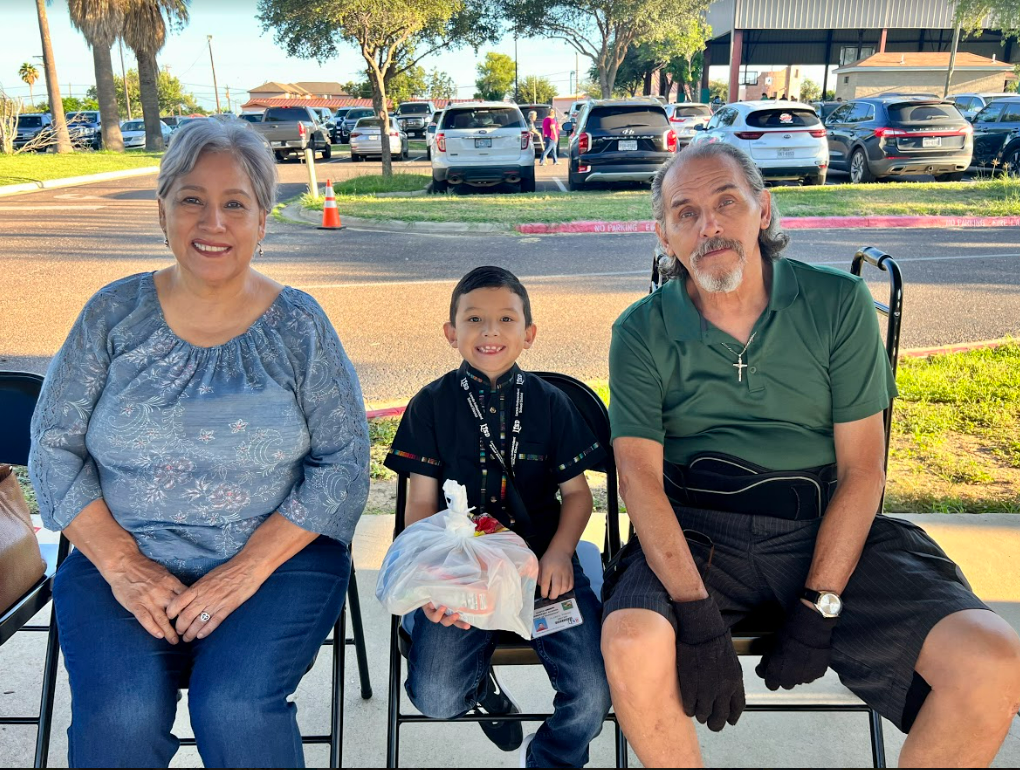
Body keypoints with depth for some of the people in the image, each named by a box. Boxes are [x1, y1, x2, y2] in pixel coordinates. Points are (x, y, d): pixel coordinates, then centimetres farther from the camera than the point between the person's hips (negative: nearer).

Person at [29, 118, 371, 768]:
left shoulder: (299, 324, -1)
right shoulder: (115, 313, 3)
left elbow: (344, 464, -4)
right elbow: (54, 447, 4)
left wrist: (248, 568, -14)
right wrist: (122, 563, -9)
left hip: (279, 557, -1)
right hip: (119, 560, 2)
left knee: (235, 707, -24)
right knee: (121, 714, -23)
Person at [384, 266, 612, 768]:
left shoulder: (550, 403, 4)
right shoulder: (431, 405, 1)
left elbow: (577, 491, 8)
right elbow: (422, 500, 2)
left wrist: (559, 552, -11)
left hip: (542, 562, 1)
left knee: (593, 695, -14)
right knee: (435, 698, -18)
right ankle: (479, 679, 21)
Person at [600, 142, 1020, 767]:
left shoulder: (839, 304, 3)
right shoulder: (642, 333, 1)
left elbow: (862, 468, -1)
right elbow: (641, 477, -9)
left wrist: (818, 607, -10)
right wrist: (697, 616, -20)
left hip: (825, 529, 1)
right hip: (695, 532, 0)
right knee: (631, 642, -31)